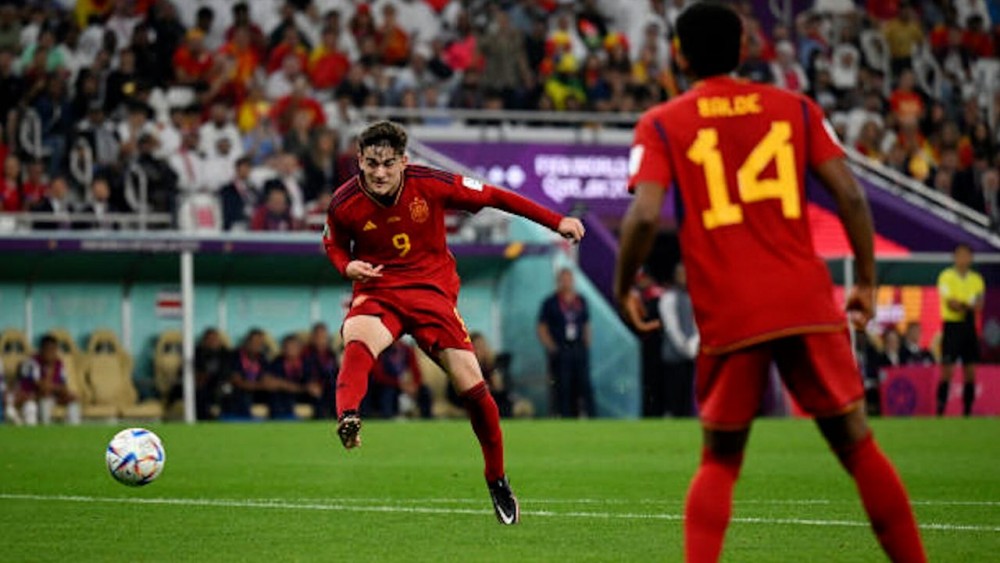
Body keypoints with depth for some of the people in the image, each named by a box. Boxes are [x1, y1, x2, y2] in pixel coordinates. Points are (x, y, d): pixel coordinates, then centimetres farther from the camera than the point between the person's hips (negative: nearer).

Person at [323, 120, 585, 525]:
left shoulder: (430, 185, -12)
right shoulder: (345, 204, -9)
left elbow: (493, 197, -2)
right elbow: (333, 244, 13)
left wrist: (556, 222, -1)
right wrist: (348, 266, -11)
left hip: (432, 290, 0)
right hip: (376, 291, 0)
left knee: (471, 384, -5)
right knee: (357, 342, -37)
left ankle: (497, 480, 15)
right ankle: (347, 419, -63)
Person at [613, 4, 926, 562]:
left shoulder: (661, 125, 3)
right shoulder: (795, 108, 9)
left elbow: (644, 217, -11)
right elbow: (851, 196, 2)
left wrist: (624, 291, 3)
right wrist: (866, 281, 10)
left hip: (729, 317, -1)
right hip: (809, 305, 1)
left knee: (719, 462, 13)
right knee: (857, 445, 11)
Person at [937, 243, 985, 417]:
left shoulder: (976, 279, 10)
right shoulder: (947, 277, -2)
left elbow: (979, 304, -3)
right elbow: (950, 303, -13)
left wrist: (961, 305, -20)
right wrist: (969, 306, -18)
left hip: (969, 326, 4)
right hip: (952, 325, -4)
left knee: (970, 372, 3)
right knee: (947, 371, -8)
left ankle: (967, 410, 9)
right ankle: (940, 410, -7)